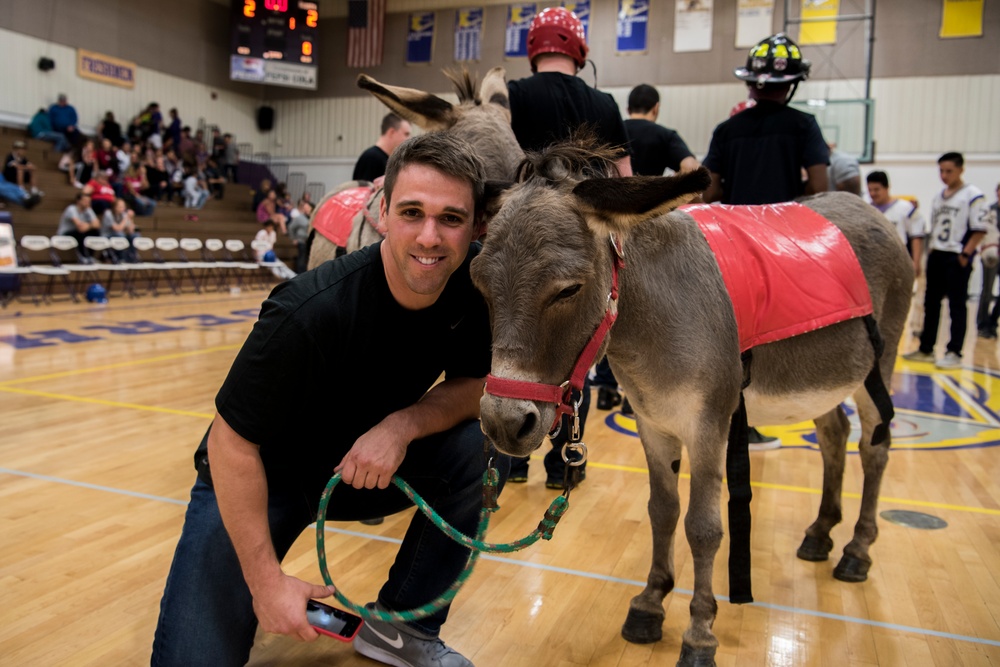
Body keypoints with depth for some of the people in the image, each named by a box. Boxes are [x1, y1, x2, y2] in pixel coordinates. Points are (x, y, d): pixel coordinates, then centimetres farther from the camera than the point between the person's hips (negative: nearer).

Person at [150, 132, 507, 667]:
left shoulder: (478, 281, -17)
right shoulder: (311, 311, -32)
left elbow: (483, 385, -7)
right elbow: (231, 443, -24)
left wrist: (404, 423, -27)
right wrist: (266, 579, -20)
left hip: (364, 463, 5)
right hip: (257, 473, -4)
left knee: (487, 446, -19)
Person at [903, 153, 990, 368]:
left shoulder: (973, 195, -6)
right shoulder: (938, 197, 15)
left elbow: (980, 229, -10)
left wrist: (965, 254, -14)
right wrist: (932, 250, 14)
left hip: (957, 257, -7)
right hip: (936, 255, 7)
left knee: (957, 304, -3)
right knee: (931, 302, 11)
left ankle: (954, 353, 2)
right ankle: (925, 349, 19)